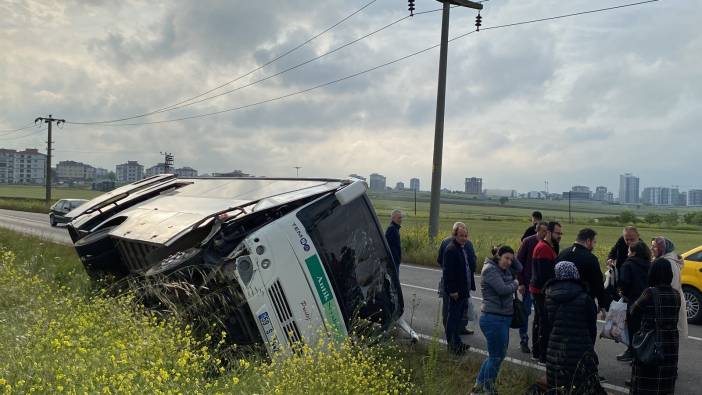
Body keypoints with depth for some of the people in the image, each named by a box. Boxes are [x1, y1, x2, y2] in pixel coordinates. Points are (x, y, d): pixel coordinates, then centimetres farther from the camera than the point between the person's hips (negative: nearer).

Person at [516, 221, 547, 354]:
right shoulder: (528, 242, -6)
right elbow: (519, 261, -4)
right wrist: (521, 282, -9)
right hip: (529, 283, -2)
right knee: (526, 312, 3)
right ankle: (524, 341, 13)